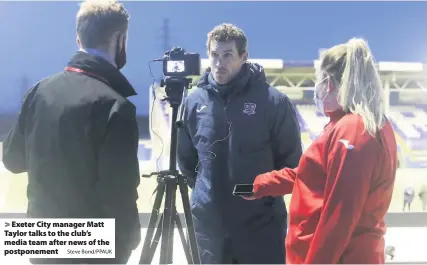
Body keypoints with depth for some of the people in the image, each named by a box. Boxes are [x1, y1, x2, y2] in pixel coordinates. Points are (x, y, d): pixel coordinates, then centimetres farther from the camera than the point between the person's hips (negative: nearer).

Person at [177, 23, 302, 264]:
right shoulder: (194, 101, 0)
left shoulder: (273, 101, -9)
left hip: (261, 223, -3)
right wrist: (205, 188, 9)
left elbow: (291, 161, -1)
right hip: (208, 221, 3)